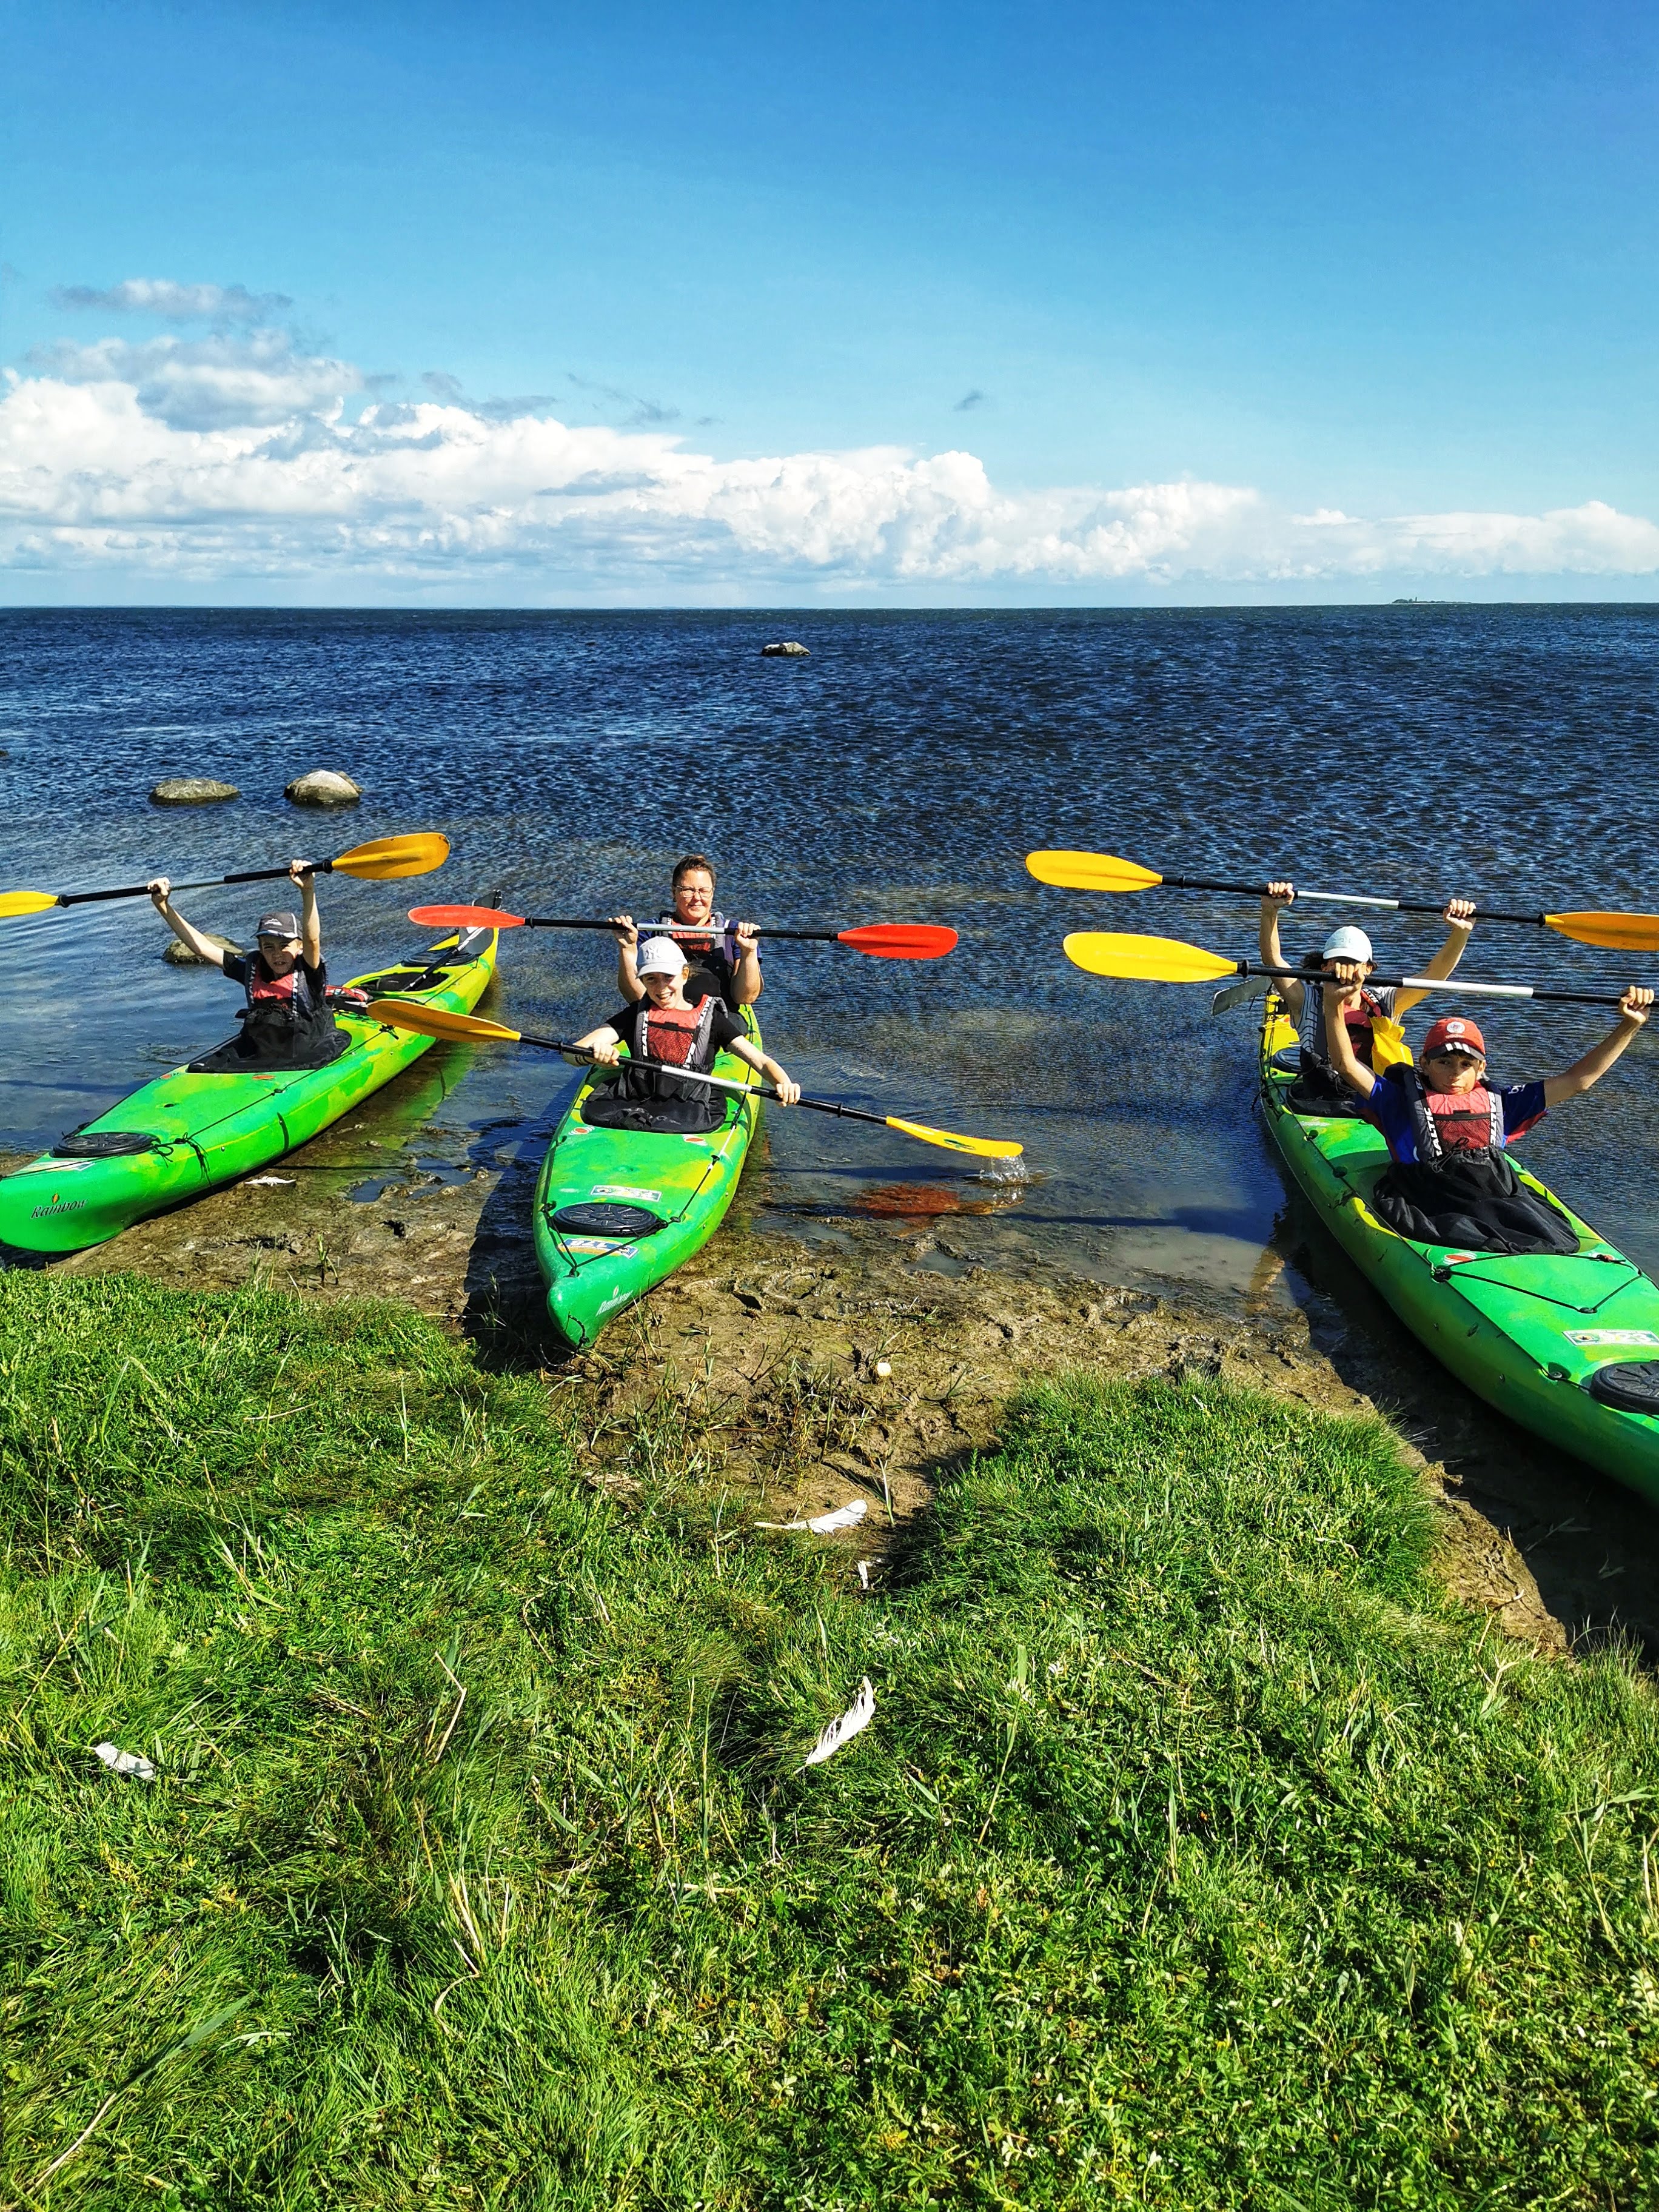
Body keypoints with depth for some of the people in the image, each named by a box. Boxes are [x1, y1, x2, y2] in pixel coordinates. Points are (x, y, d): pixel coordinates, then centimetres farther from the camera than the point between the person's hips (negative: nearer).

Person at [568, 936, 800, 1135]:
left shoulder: (711, 1019, 12)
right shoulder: (637, 1015, 15)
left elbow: (761, 1062, 5)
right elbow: (571, 1053, 4)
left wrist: (784, 1084, -19)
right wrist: (594, 1053, -23)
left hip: (689, 1108, -1)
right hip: (635, 1101, 1)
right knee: (595, 1112, -33)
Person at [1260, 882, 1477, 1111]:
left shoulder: (1383, 1004, 14)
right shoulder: (1309, 1002, 8)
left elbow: (1435, 974, 6)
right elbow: (1272, 959, -5)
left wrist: (1461, 932, -10)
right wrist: (1270, 912, -21)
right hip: (1321, 1114, -1)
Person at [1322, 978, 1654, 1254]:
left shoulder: (1497, 1102, 25)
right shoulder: (1400, 1100, 15)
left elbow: (1577, 1079, 27)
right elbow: (1347, 1065, 2)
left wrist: (1629, 1026, 20)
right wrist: (1335, 1005, -15)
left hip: (1503, 1199, 4)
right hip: (1433, 1207, -4)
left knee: (1557, 1242, -28)